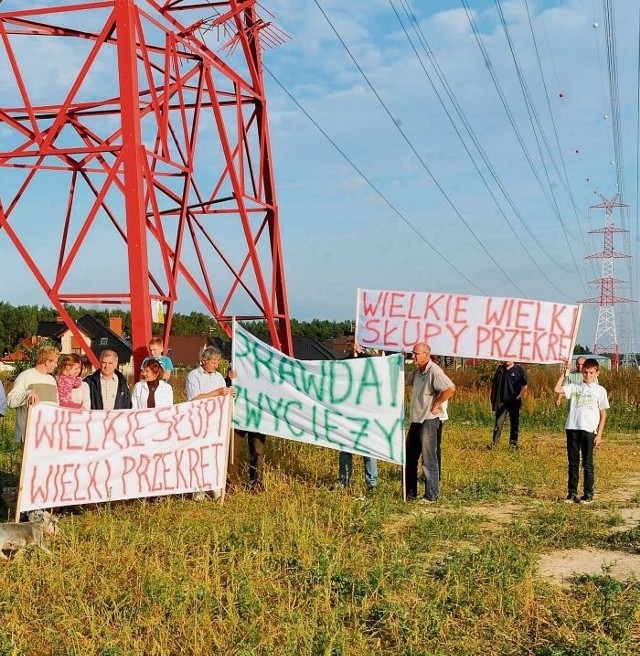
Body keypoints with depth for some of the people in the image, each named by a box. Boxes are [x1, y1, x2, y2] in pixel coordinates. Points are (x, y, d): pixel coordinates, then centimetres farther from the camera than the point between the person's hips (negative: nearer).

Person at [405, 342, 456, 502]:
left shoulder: (434, 371, -17)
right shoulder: (417, 372, 12)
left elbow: (450, 389, -27)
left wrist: (435, 405, -19)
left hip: (428, 421, -10)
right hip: (416, 421, 10)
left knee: (429, 460, -2)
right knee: (409, 458, 16)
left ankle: (431, 496, 7)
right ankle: (410, 493, 27)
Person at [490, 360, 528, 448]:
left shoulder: (519, 370, -2)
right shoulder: (500, 369, 7)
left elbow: (524, 386, -1)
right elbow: (494, 384, 13)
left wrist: (519, 396, -7)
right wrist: (493, 399, 7)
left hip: (514, 402, -2)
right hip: (501, 401, 2)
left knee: (514, 423, 7)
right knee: (498, 422, -2)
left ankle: (513, 443, 16)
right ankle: (494, 443, -3)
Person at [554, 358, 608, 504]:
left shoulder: (600, 390, 5)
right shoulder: (575, 387, 8)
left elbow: (603, 414, 5)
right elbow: (557, 389, -6)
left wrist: (599, 434, -1)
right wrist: (565, 373, -5)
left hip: (589, 430, -2)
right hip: (572, 428, 2)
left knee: (587, 463, 4)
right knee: (573, 462, 8)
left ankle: (588, 494, 12)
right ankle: (572, 493, 14)